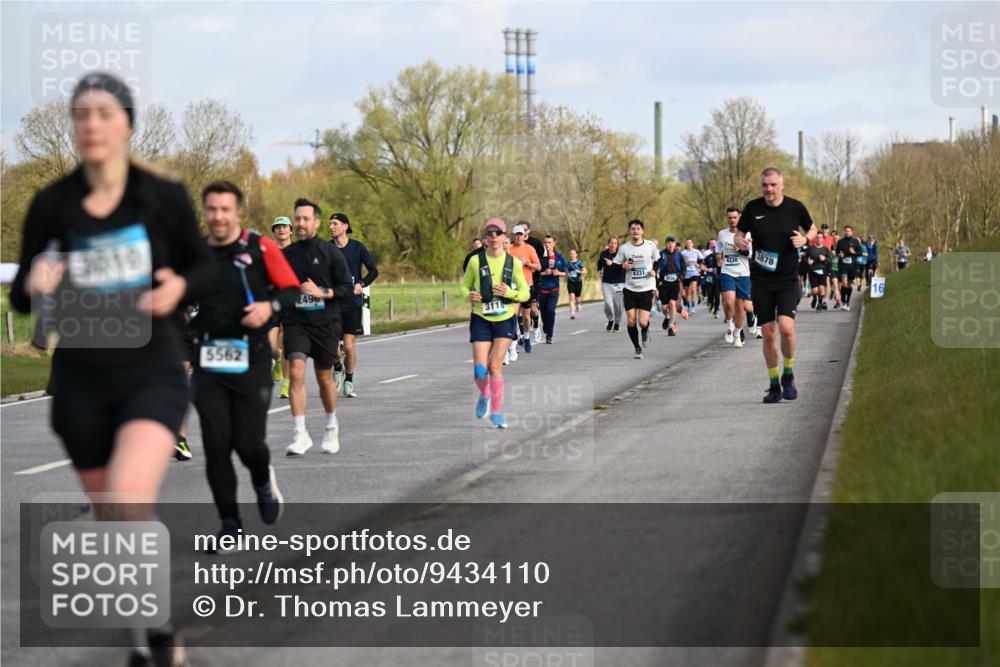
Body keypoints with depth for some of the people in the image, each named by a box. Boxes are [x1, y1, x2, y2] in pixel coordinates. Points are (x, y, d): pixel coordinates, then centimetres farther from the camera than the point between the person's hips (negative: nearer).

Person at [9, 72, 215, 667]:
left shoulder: (164, 196, -7)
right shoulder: (51, 205, -3)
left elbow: (206, 267, 6)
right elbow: (21, 297, 3)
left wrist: (179, 287, -17)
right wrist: (34, 285, -20)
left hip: (153, 372, -3)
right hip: (81, 378, 3)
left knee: (129, 505, -24)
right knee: (110, 519, 13)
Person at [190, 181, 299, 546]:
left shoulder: (261, 248, -3)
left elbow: (292, 289, -1)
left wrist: (271, 306, -19)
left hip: (251, 362, -3)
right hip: (208, 364, 3)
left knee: (248, 442, -5)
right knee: (216, 445, -3)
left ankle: (264, 480, 32)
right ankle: (230, 524, 9)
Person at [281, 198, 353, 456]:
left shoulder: (331, 252, -2)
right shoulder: (287, 254, 5)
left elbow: (348, 288, -3)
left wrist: (322, 292, -16)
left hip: (326, 323, -1)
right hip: (295, 323, 1)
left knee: (324, 377, 9)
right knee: (296, 372, -16)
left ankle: (332, 425, 34)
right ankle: (300, 434, -16)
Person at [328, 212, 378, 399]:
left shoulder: (357, 247, 1)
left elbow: (373, 270, 5)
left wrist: (361, 284, -12)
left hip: (352, 302, -1)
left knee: (349, 346, -3)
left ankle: (349, 382, 15)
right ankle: (337, 367, 26)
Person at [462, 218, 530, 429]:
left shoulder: (513, 262, -1)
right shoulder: (476, 261, -3)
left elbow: (525, 293, 3)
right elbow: (464, 286, 8)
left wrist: (510, 293, -18)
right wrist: (469, 296, -14)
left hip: (505, 319, 0)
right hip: (481, 319, 0)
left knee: (495, 365, -11)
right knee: (480, 370, -7)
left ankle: (496, 412, 3)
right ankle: (484, 395, 28)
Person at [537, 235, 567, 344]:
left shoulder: (559, 257, 4)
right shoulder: (541, 256, -1)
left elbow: (564, 272, 11)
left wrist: (558, 273, -9)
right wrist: (544, 273, -16)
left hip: (554, 288, -1)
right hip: (542, 288, 1)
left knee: (550, 310, -15)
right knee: (543, 312, 7)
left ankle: (549, 335, -9)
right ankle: (547, 331, 30)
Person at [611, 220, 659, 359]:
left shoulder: (650, 246, -2)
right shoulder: (624, 248, -1)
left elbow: (658, 261, 15)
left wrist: (654, 271, -4)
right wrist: (623, 266, -15)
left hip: (646, 289, -1)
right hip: (630, 289, 1)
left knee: (643, 322, -11)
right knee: (631, 321, -4)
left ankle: (645, 332, 27)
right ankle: (637, 349, 16)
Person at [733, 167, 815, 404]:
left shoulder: (795, 207, -2)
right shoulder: (752, 208, 0)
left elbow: (812, 229, 14)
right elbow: (738, 234, 11)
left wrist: (805, 238, -8)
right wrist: (739, 241, -12)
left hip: (788, 280, -1)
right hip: (761, 280, 2)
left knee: (786, 327, -19)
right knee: (768, 334, 3)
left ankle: (788, 375, 4)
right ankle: (774, 385, 17)